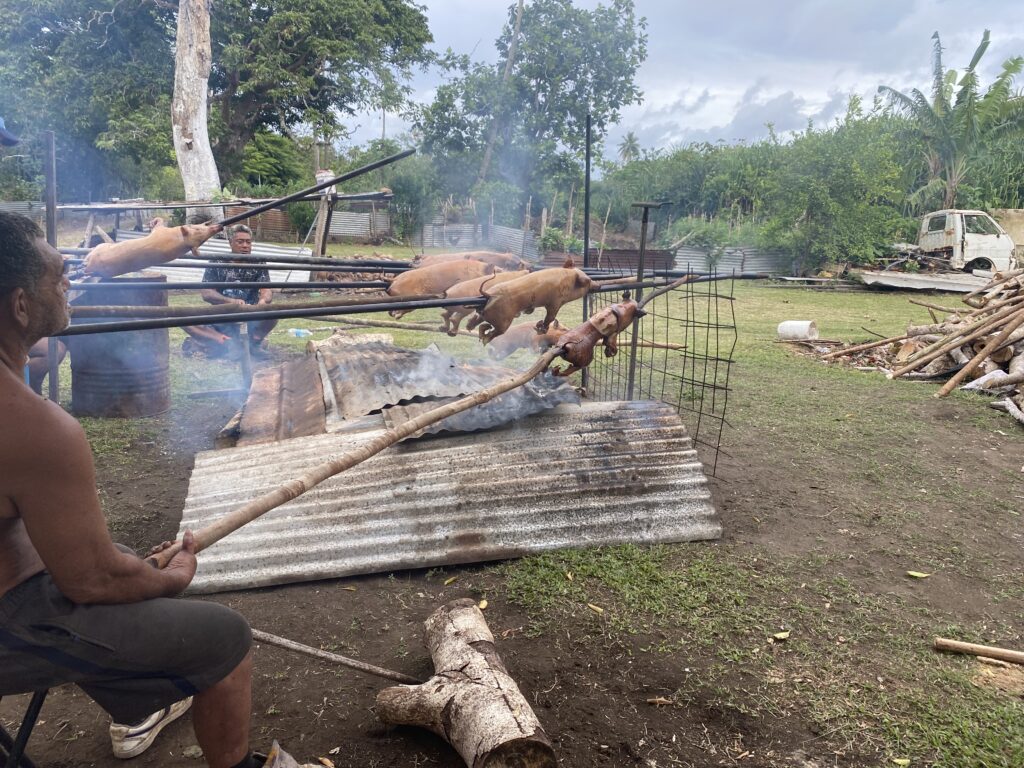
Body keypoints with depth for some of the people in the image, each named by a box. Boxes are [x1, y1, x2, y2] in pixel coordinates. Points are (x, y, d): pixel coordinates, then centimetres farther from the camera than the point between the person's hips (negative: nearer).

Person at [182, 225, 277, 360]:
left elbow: (267, 290, -11)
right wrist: (231, 301, -26)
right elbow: (206, 294, -7)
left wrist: (263, 300, -37)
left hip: (249, 320, 0)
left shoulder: (258, 265, 3)